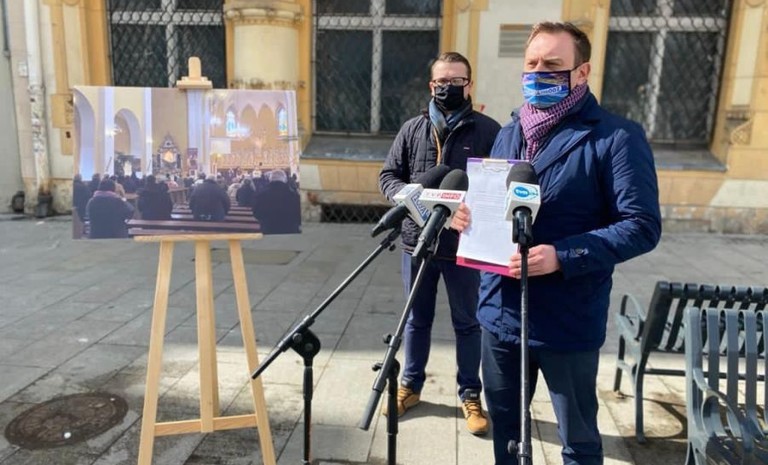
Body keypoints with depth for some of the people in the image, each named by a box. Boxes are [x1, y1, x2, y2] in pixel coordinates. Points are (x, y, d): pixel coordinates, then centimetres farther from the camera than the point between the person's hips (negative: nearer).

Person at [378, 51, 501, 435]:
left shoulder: (488, 130, -1)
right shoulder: (412, 129, 7)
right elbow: (388, 176, 7)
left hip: (466, 245, -2)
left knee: (467, 323, 11)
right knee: (417, 319, 16)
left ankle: (471, 395, 27)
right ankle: (410, 385, 33)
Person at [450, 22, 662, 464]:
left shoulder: (618, 137, -11)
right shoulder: (508, 134, 10)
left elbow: (642, 227, -15)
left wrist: (563, 257, -27)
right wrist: (469, 215, -6)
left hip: (568, 321, -5)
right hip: (500, 310, 6)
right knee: (504, 423, 23)